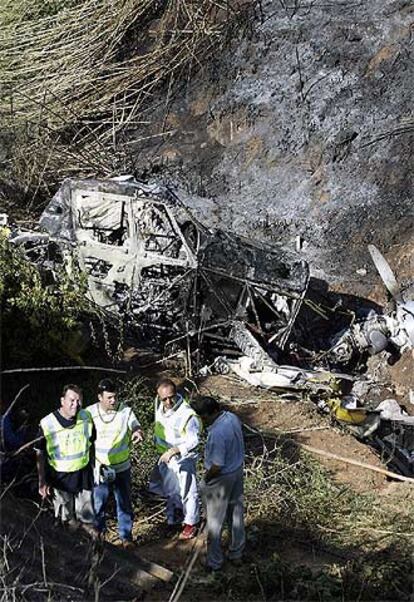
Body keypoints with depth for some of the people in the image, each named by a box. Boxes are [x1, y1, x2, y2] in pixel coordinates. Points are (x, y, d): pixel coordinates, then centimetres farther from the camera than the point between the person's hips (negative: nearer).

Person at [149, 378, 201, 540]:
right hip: (164, 456, 7)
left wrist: (173, 451, -35)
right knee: (169, 489, 26)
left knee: (187, 491, 12)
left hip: (182, 458, -6)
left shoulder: (188, 415, -33)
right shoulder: (159, 403, -12)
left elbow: (193, 441, -26)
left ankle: (191, 523, 33)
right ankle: (176, 512, 50)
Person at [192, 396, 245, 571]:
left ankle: (214, 562, 23)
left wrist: (207, 478, -11)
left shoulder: (217, 433, -34)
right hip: (237, 471, 9)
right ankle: (237, 553, 38)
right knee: (236, 514, 22)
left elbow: (217, 465, -28)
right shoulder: (232, 418, -7)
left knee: (215, 522, 9)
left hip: (221, 478, -9)